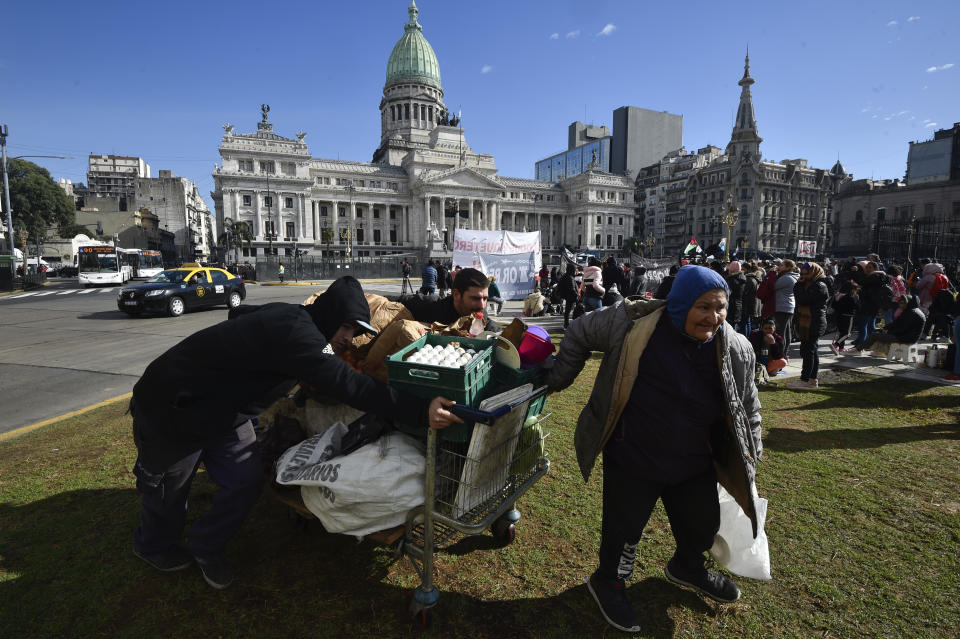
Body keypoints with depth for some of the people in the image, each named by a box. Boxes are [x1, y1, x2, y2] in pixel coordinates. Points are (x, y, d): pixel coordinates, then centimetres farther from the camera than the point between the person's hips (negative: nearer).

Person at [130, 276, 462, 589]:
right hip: (170, 409, -8)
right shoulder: (293, 331, -36)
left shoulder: (291, 317, -6)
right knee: (170, 487, 17)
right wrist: (419, 410, -49)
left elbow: (240, 314, 16)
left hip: (220, 409, 8)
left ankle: (207, 547, 32)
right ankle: (153, 546, 48)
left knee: (245, 480, 5)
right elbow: (345, 384, -46)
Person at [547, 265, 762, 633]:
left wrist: (750, 455, 13)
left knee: (703, 526, 22)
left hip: (695, 465, 5)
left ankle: (687, 569, 57)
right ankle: (607, 582, 42)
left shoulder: (735, 350, -7)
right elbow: (581, 333, -5)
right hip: (632, 462, -4)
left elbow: (748, 406, 9)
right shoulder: (633, 323, -21)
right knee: (624, 529, 9)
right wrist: (557, 380, -1)